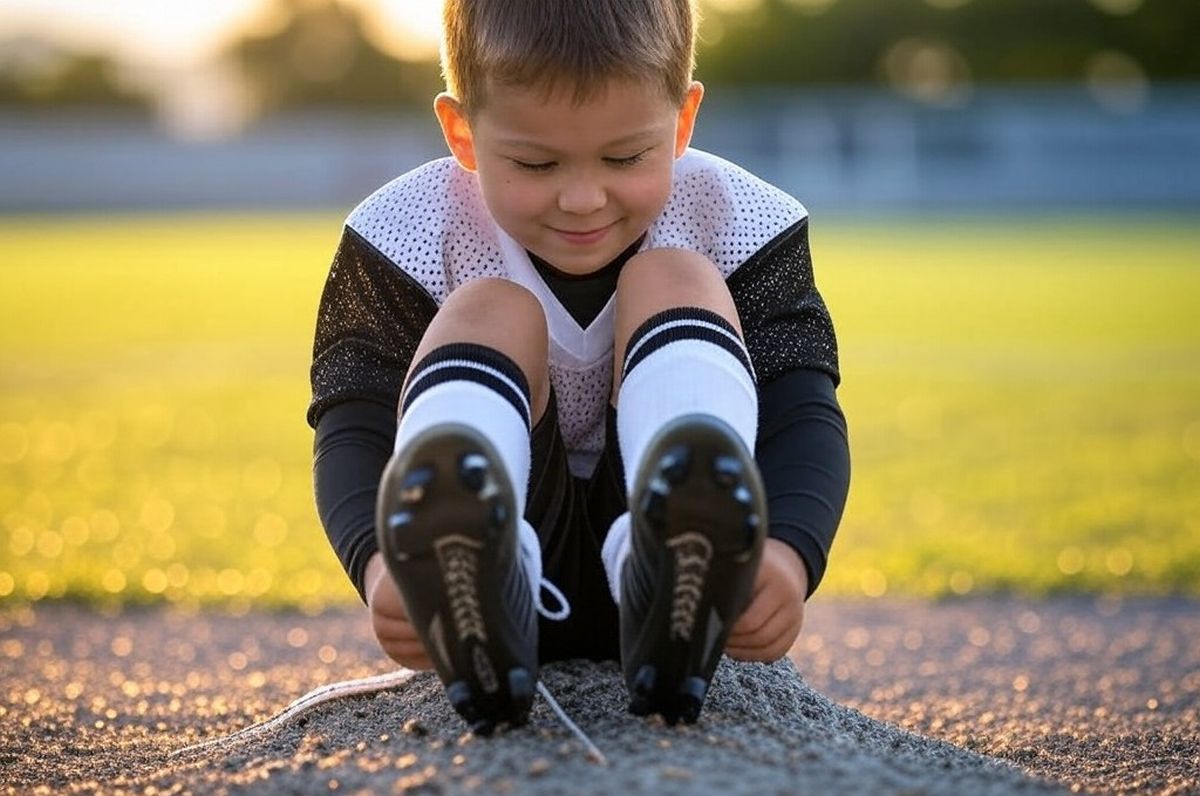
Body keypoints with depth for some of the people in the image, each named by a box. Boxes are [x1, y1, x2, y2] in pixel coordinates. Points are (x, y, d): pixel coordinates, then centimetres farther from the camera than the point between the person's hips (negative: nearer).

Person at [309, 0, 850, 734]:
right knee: (488, 311, -21)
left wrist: (790, 554, -38)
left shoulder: (740, 227, -3)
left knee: (672, 279, -18)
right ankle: (471, 611, -53)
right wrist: (379, 563, -38)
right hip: (505, 549, 0)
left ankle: (673, 606, -47)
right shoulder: (408, 239, -5)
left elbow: (805, 412, -15)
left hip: (687, 555, 1)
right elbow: (353, 427, -15)